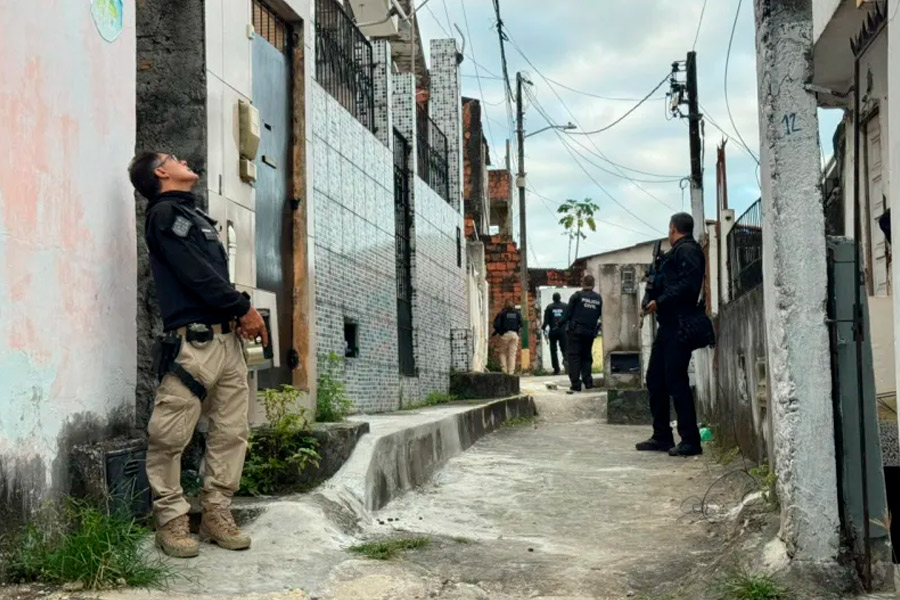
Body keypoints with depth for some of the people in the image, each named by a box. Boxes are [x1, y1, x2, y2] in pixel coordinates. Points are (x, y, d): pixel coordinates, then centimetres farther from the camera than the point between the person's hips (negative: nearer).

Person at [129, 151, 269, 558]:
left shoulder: (195, 215, 26)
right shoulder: (164, 213, 0)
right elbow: (195, 274, -10)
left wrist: (242, 311, 1)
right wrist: (244, 308, -5)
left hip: (228, 337, 8)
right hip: (193, 338, -8)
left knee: (231, 432, 5)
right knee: (171, 435, -7)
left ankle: (216, 514, 12)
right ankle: (171, 520, 2)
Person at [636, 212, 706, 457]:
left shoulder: (687, 250, -8)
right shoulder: (676, 253, 22)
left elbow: (688, 283, -21)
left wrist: (660, 301, -19)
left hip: (679, 324, -10)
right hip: (668, 324, 10)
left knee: (676, 380, -10)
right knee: (655, 378, 11)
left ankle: (690, 441, -5)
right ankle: (662, 437, 18)